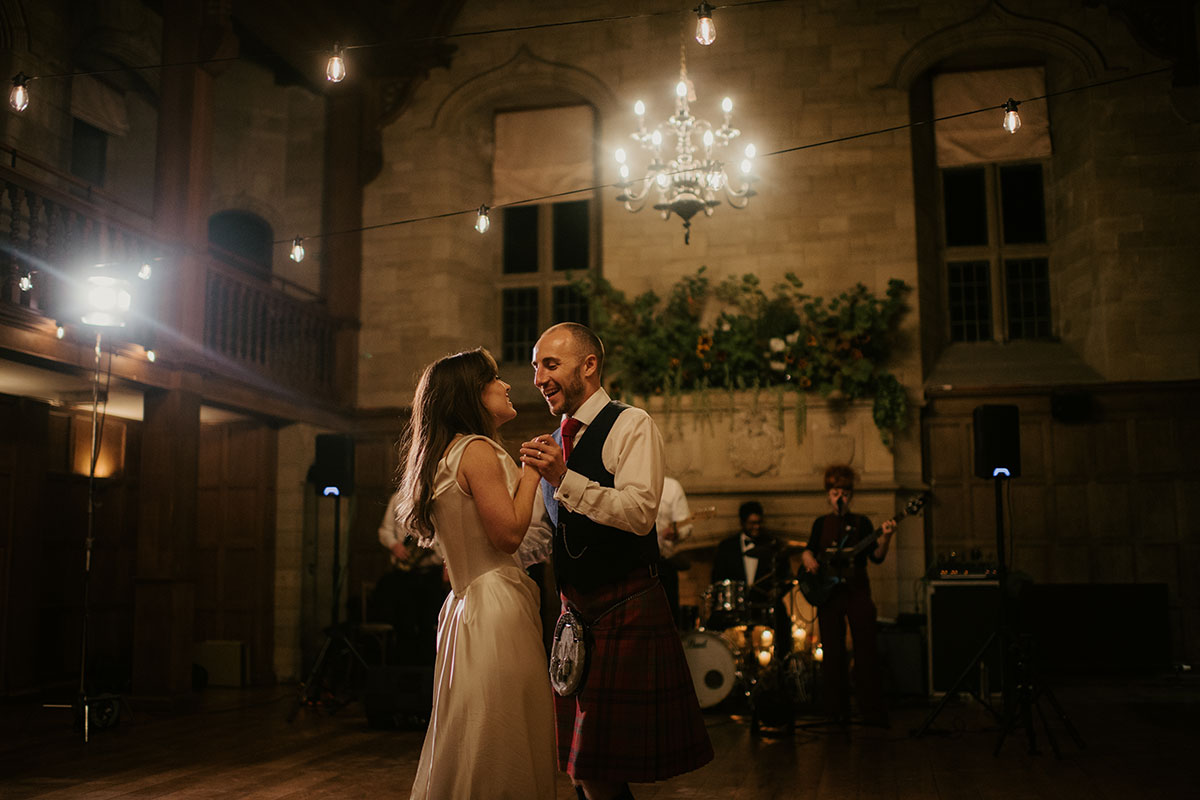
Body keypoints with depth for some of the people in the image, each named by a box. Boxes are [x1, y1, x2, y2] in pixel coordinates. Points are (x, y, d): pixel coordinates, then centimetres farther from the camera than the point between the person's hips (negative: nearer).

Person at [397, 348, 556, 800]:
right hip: (496, 607, -10)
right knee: (502, 758, -5)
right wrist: (532, 471, -7)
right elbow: (509, 533, -18)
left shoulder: (443, 457, 18)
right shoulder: (478, 450, -12)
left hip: (465, 607, 10)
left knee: (466, 754, 13)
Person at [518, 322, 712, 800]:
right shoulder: (555, 444, 16)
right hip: (576, 614, 7)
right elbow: (538, 534, 20)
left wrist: (565, 479, -27)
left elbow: (640, 513, -22)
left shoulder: (631, 425, -7)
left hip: (627, 612, -7)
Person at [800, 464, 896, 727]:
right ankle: (837, 711, 10)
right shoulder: (821, 523, 11)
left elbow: (876, 557, -2)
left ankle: (872, 712, -1)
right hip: (828, 592, 2)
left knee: (865, 649, -5)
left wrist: (885, 537, -20)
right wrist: (808, 558, -10)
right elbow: (808, 550, 12)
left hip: (857, 590, -2)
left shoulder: (861, 522, 5)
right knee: (832, 653, 2)